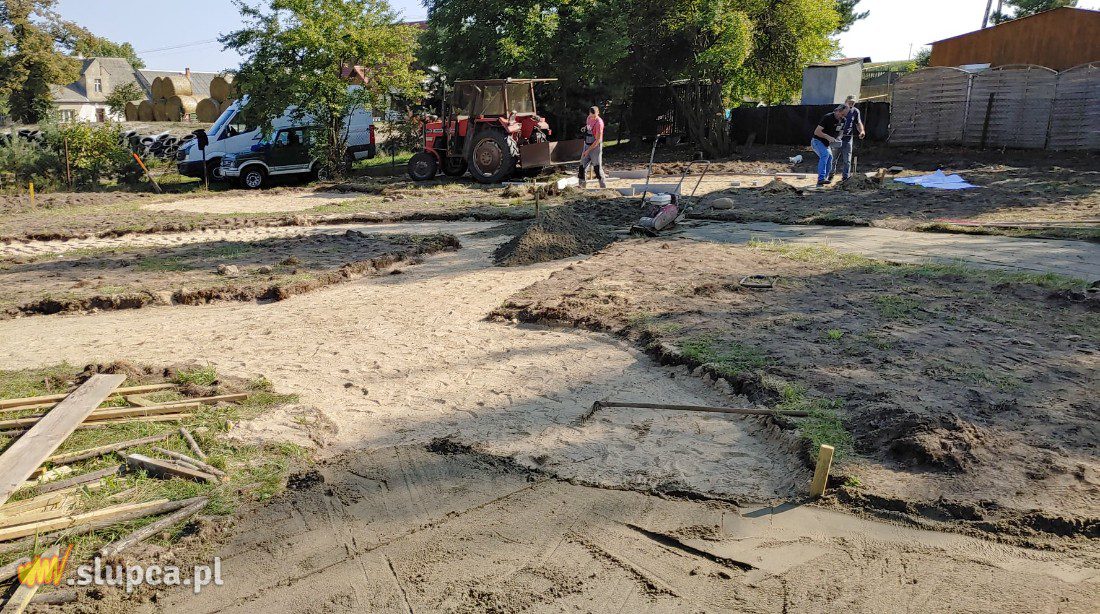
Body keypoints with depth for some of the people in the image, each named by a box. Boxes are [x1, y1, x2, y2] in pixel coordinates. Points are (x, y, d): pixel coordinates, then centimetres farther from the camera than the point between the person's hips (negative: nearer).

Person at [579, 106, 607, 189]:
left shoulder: (599, 122, -20)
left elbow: (598, 140, -21)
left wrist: (588, 150, -21)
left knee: (597, 168, -7)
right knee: (582, 166, 6)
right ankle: (581, 186, 14)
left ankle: (604, 187, 0)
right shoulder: (589, 118, 3)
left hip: (595, 147, -7)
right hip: (587, 145, 7)